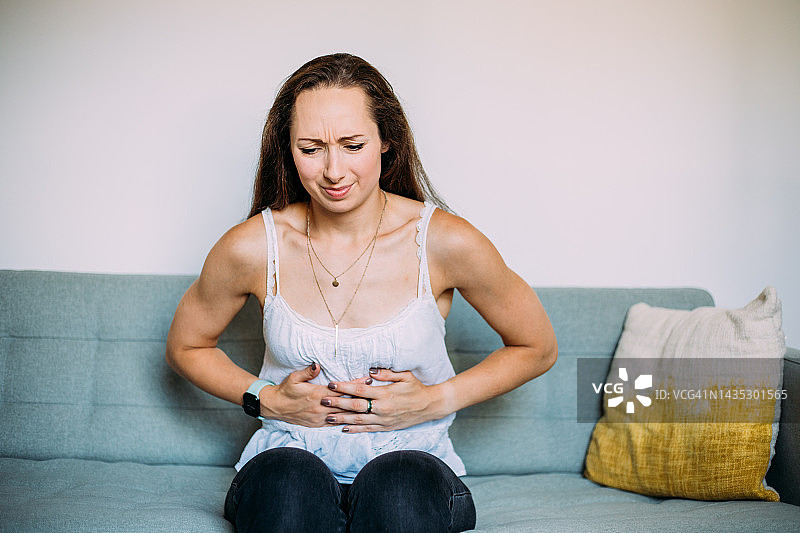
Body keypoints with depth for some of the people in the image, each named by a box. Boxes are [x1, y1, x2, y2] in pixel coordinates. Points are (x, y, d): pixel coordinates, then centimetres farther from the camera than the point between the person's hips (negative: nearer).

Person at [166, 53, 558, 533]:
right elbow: (186, 346, 12)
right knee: (290, 483, -34)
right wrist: (267, 400, -4)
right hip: (290, 453, 1)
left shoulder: (445, 242, -11)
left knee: (398, 488, -34)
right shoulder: (252, 247, -7)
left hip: (413, 457, 0)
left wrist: (436, 400, -8)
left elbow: (537, 348, 4)